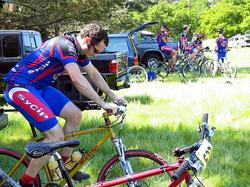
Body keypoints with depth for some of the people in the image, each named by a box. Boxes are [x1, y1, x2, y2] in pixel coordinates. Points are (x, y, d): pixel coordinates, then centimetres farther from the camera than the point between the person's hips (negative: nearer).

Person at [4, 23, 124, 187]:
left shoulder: (78, 50, 8)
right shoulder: (65, 46, -23)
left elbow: (94, 74, 20)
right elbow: (77, 80, -32)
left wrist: (113, 96, 20)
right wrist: (103, 104, -27)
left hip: (39, 86, 10)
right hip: (19, 87, -10)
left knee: (75, 115, 7)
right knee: (56, 135, -18)